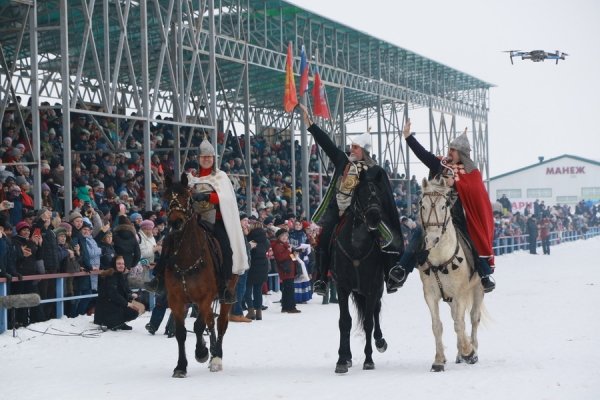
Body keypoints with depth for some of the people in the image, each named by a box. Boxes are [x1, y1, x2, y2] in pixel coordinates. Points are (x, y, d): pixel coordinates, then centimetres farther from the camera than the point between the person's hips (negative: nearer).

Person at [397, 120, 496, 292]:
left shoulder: (471, 173, 1)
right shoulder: (441, 165, 9)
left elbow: (473, 190, -13)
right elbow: (422, 153, 6)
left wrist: (455, 184, -26)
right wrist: (408, 136, 0)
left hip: (458, 217, -2)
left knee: (474, 244, -1)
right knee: (418, 237, -10)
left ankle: (486, 274, 10)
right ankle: (402, 270, -9)